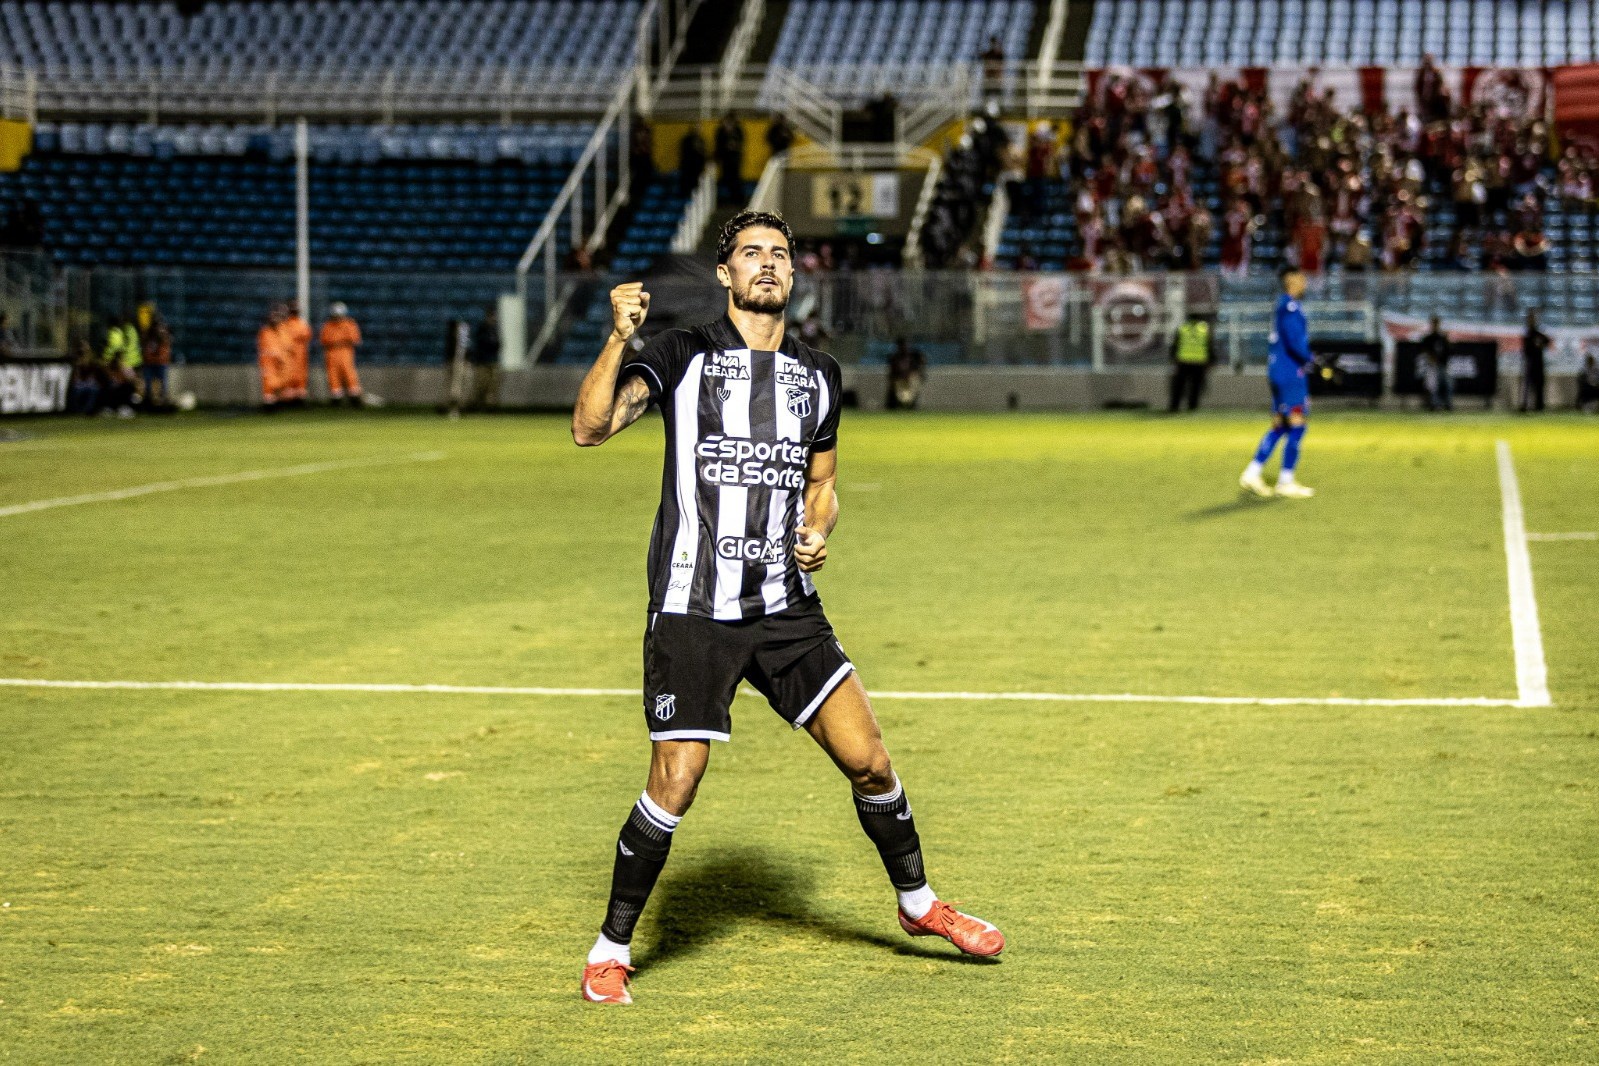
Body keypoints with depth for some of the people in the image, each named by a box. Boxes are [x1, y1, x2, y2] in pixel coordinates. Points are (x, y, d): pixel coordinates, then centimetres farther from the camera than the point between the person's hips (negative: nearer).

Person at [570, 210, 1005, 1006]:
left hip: (787, 608, 4)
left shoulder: (818, 375, 11)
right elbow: (589, 428, -16)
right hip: (692, 611, -4)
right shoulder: (684, 356, -3)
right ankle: (610, 950, 10)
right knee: (674, 785, -8)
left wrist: (817, 532, 2)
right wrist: (619, 339, -28)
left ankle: (918, 903, 27)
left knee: (867, 760, 3)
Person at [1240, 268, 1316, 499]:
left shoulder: (1283, 306, 16)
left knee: (1279, 425, 13)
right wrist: (1310, 359, -8)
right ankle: (1286, 482, -3)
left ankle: (1252, 473, 11)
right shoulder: (1291, 307, -14)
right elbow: (1295, 341, -23)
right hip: (1291, 374, -10)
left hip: (1278, 373, 10)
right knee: (1296, 425, -5)